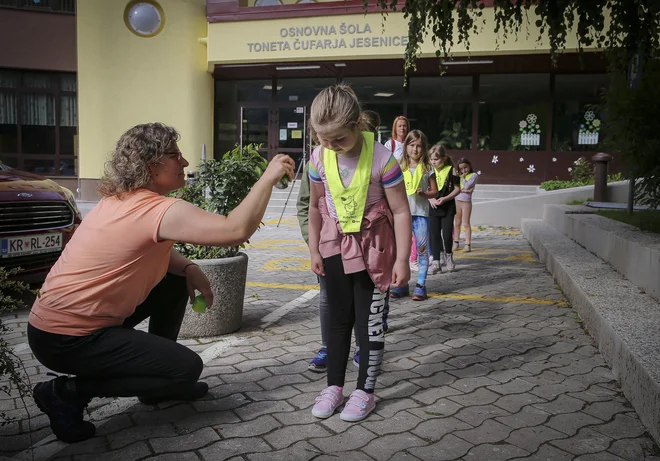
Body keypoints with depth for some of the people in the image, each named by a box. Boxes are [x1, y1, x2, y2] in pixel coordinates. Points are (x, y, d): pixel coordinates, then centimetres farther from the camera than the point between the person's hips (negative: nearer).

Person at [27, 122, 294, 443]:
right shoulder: (158, 210, -24)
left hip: (59, 317, 10)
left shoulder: (123, 200, 6)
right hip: (67, 338, -9)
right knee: (188, 368, -7)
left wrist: (189, 268, -1)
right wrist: (268, 177, -22)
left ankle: (157, 384, 24)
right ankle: (67, 392, -2)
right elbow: (237, 230, -33)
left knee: (177, 284, 12)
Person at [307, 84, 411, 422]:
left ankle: (365, 391, 18)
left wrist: (401, 260, -15)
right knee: (338, 318, 12)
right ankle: (334, 386, 25)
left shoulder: (381, 159, -21)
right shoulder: (319, 159, -7)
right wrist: (314, 250, 7)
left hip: (372, 247, -4)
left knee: (369, 320, 3)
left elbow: (401, 212, -15)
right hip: (335, 245, 4)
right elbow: (316, 206, 6)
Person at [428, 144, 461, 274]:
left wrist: (445, 198, -16)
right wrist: (430, 199, -11)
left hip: (448, 207, -2)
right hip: (433, 208, 3)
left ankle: (448, 256, 28)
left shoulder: (451, 170, -5)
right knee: (434, 235, 2)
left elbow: (457, 189, -4)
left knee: (447, 234, -1)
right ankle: (436, 262, 6)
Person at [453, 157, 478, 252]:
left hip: (466, 202, -5)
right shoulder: (459, 175, 12)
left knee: (466, 224, -4)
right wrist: (464, 190, -14)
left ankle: (468, 244, -2)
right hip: (457, 201, 5)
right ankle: (456, 242, 20)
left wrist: (463, 177, -2)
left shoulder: (474, 175, -1)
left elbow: (467, 186, -14)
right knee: (457, 223, 11)